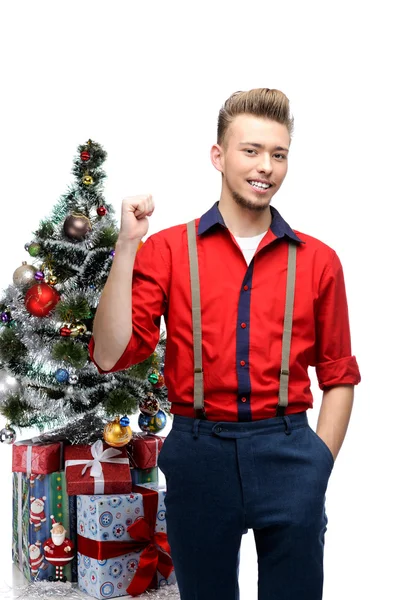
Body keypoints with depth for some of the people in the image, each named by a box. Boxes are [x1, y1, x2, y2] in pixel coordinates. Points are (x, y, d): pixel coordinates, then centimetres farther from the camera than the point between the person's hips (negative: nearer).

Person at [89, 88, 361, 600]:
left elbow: (339, 378, 9)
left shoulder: (318, 260, 3)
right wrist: (127, 246, -14)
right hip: (198, 451, 0)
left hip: (287, 455, 1)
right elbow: (110, 357, -9)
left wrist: (320, 465, -1)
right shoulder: (168, 250, 0)